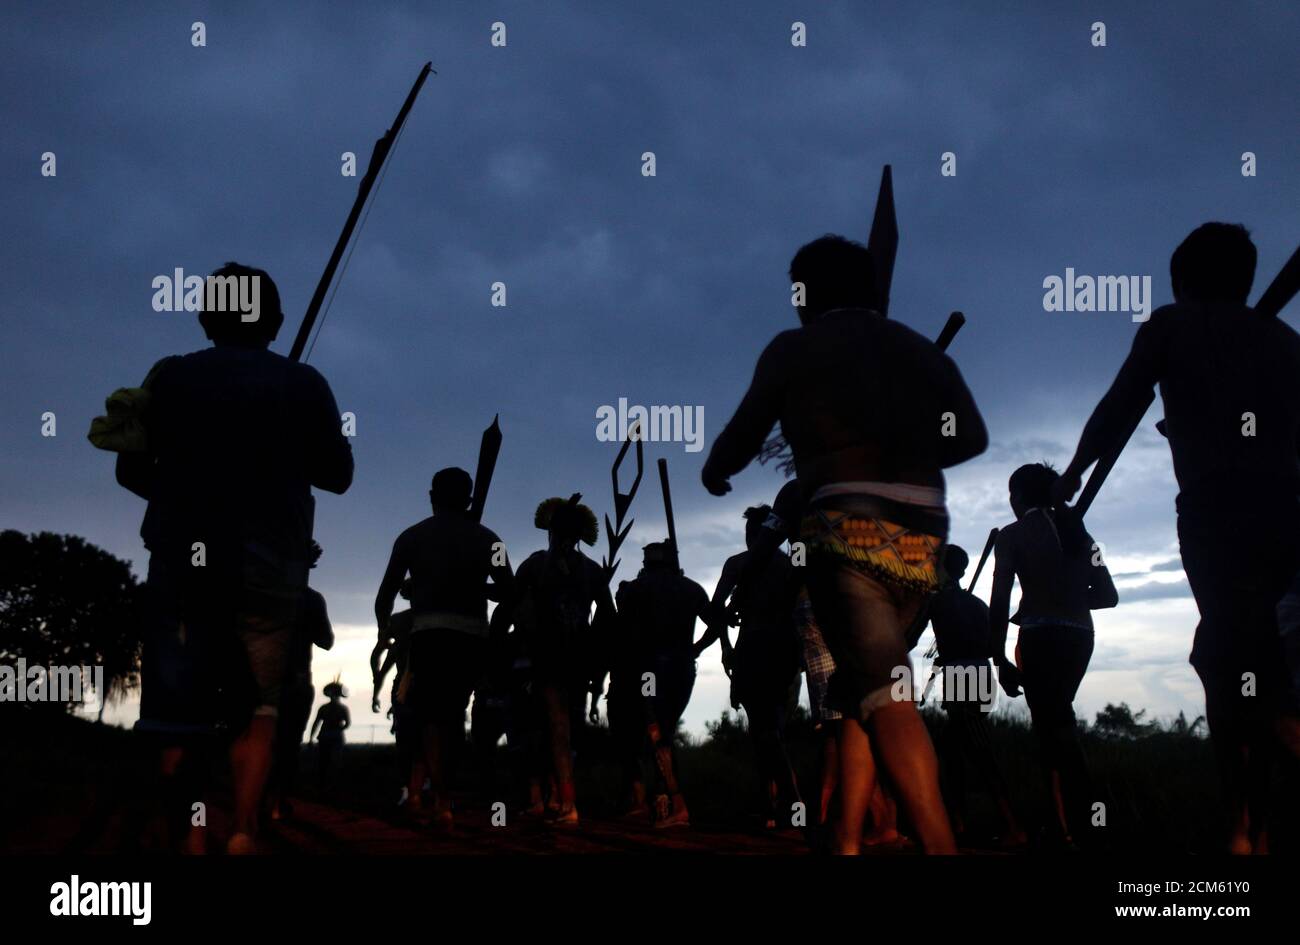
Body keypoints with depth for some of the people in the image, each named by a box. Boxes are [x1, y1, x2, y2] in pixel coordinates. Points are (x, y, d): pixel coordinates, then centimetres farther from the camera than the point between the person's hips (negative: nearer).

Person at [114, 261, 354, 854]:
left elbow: (132, 471, 5)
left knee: (173, 714, 3)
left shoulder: (172, 377, 4)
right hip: (272, 567, 0)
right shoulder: (305, 384, 3)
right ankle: (242, 835, 1)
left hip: (184, 561, 0)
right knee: (257, 711, 11)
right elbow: (337, 476, 8)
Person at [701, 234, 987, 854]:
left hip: (849, 528, -5)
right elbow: (972, 437, 15)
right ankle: (847, 840, 12)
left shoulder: (795, 348, 9)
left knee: (885, 692, -13)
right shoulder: (921, 350, 20)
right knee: (855, 685, 15)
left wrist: (713, 472, 37)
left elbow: (742, 437, 15)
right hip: (921, 537, 5)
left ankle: (940, 845, -26)